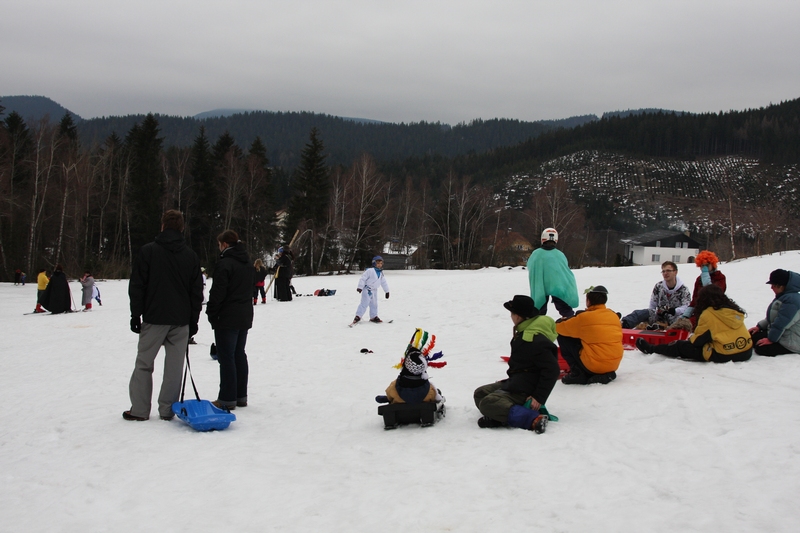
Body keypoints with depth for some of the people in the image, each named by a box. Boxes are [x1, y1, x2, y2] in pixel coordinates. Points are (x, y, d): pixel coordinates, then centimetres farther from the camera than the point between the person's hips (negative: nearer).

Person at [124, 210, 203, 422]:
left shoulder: (148, 251, -3)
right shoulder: (191, 255, 6)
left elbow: (137, 286, -4)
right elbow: (197, 291, 8)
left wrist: (136, 315, 1)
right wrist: (193, 320, 13)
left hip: (154, 318, -2)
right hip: (181, 320, 2)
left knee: (144, 363, 7)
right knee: (175, 365, 6)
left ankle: (139, 409, 7)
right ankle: (168, 410, 7)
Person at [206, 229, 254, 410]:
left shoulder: (224, 263, -15)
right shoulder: (247, 263, 13)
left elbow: (218, 292, -17)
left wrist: (211, 314, -8)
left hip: (227, 318, -9)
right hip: (245, 317, 9)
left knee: (227, 357, -4)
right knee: (239, 355, 13)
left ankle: (227, 399, -1)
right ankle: (241, 396, 17)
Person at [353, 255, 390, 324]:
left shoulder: (381, 273, 8)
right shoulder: (370, 271, -16)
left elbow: (384, 283, 18)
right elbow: (362, 278, -16)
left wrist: (387, 291, 20)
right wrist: (360, 287, -21)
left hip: (374, 290, 8)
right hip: (367, 290, -8)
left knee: (374, 304, 13)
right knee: (364, 303, -14)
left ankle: (373, 317, 24)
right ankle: (358, 316, -12)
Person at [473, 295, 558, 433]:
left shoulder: (535, 340, -23)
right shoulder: (523, 333, 10)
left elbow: (551, 370, -25)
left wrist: (539, 397, -23)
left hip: (524, 391, -11)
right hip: (515, 382, 11)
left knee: (487, 403, -27)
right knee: (480, 393, 12)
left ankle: (533, 419, -32)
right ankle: (502, 415, -15)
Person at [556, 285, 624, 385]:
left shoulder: (584, 317, -9)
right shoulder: (614, 316, 6)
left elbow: (559, 328, 3)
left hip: (592, 366, -6)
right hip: (614, 365, 6)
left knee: (563, 337, 6)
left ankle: (577, 373, 1)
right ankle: (607, 374, 12)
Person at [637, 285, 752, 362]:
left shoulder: (708, 314, -8)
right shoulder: (735, 310, 12)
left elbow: (698, 339, -2)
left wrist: (690, 340, 21)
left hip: (723, 356, -7)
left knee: (681, 346, 9)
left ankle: (651, 349, 23)